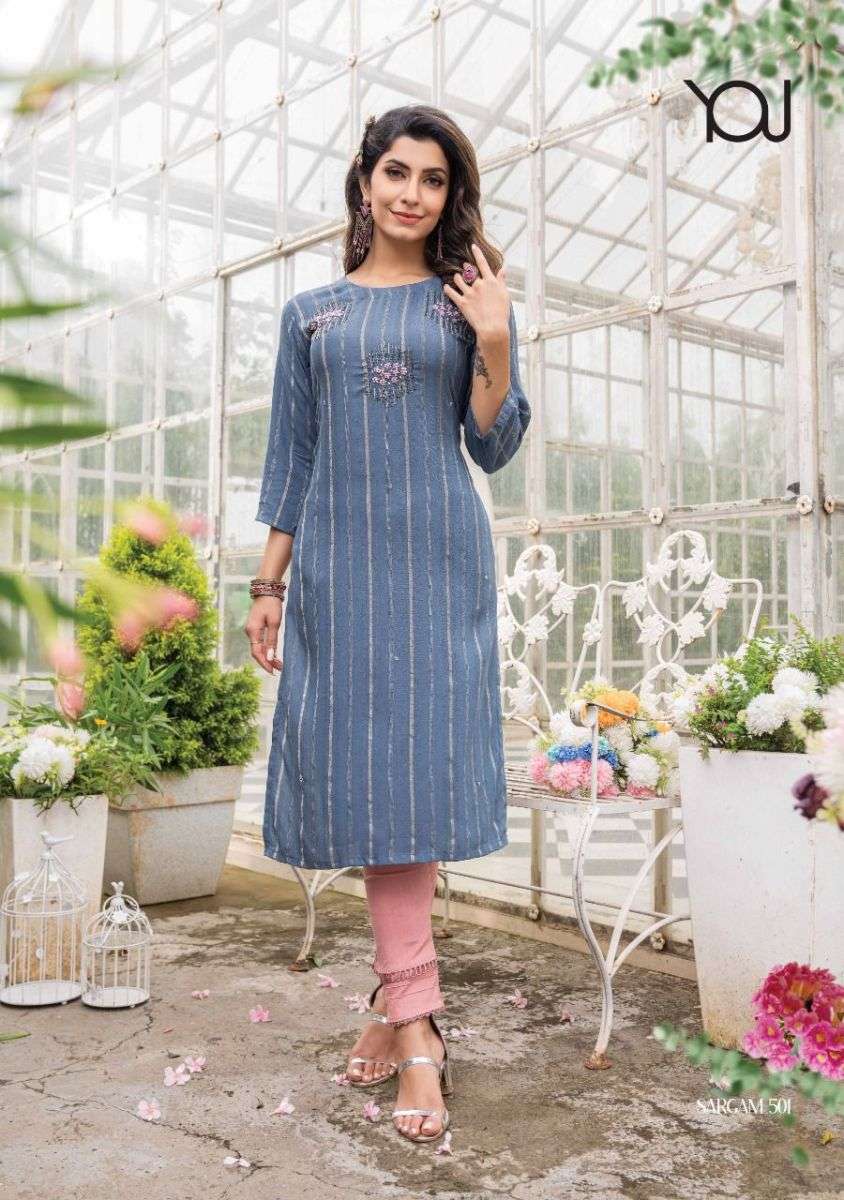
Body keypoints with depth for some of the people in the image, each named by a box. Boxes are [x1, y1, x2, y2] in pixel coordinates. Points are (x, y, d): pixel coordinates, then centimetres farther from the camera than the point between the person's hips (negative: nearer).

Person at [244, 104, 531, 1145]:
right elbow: (291, 455, 12)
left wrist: (494, 344, -8)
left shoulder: (470, 302, 10)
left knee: (413, 763, -5)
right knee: (364, 768, -2)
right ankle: (413, 1015, 6)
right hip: (338, 561, 2)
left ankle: (399, 1003, 8)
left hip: (438, 560, -1)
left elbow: (494, 449, 6)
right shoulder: (310, 312, 14)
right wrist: (269, 581, 7)